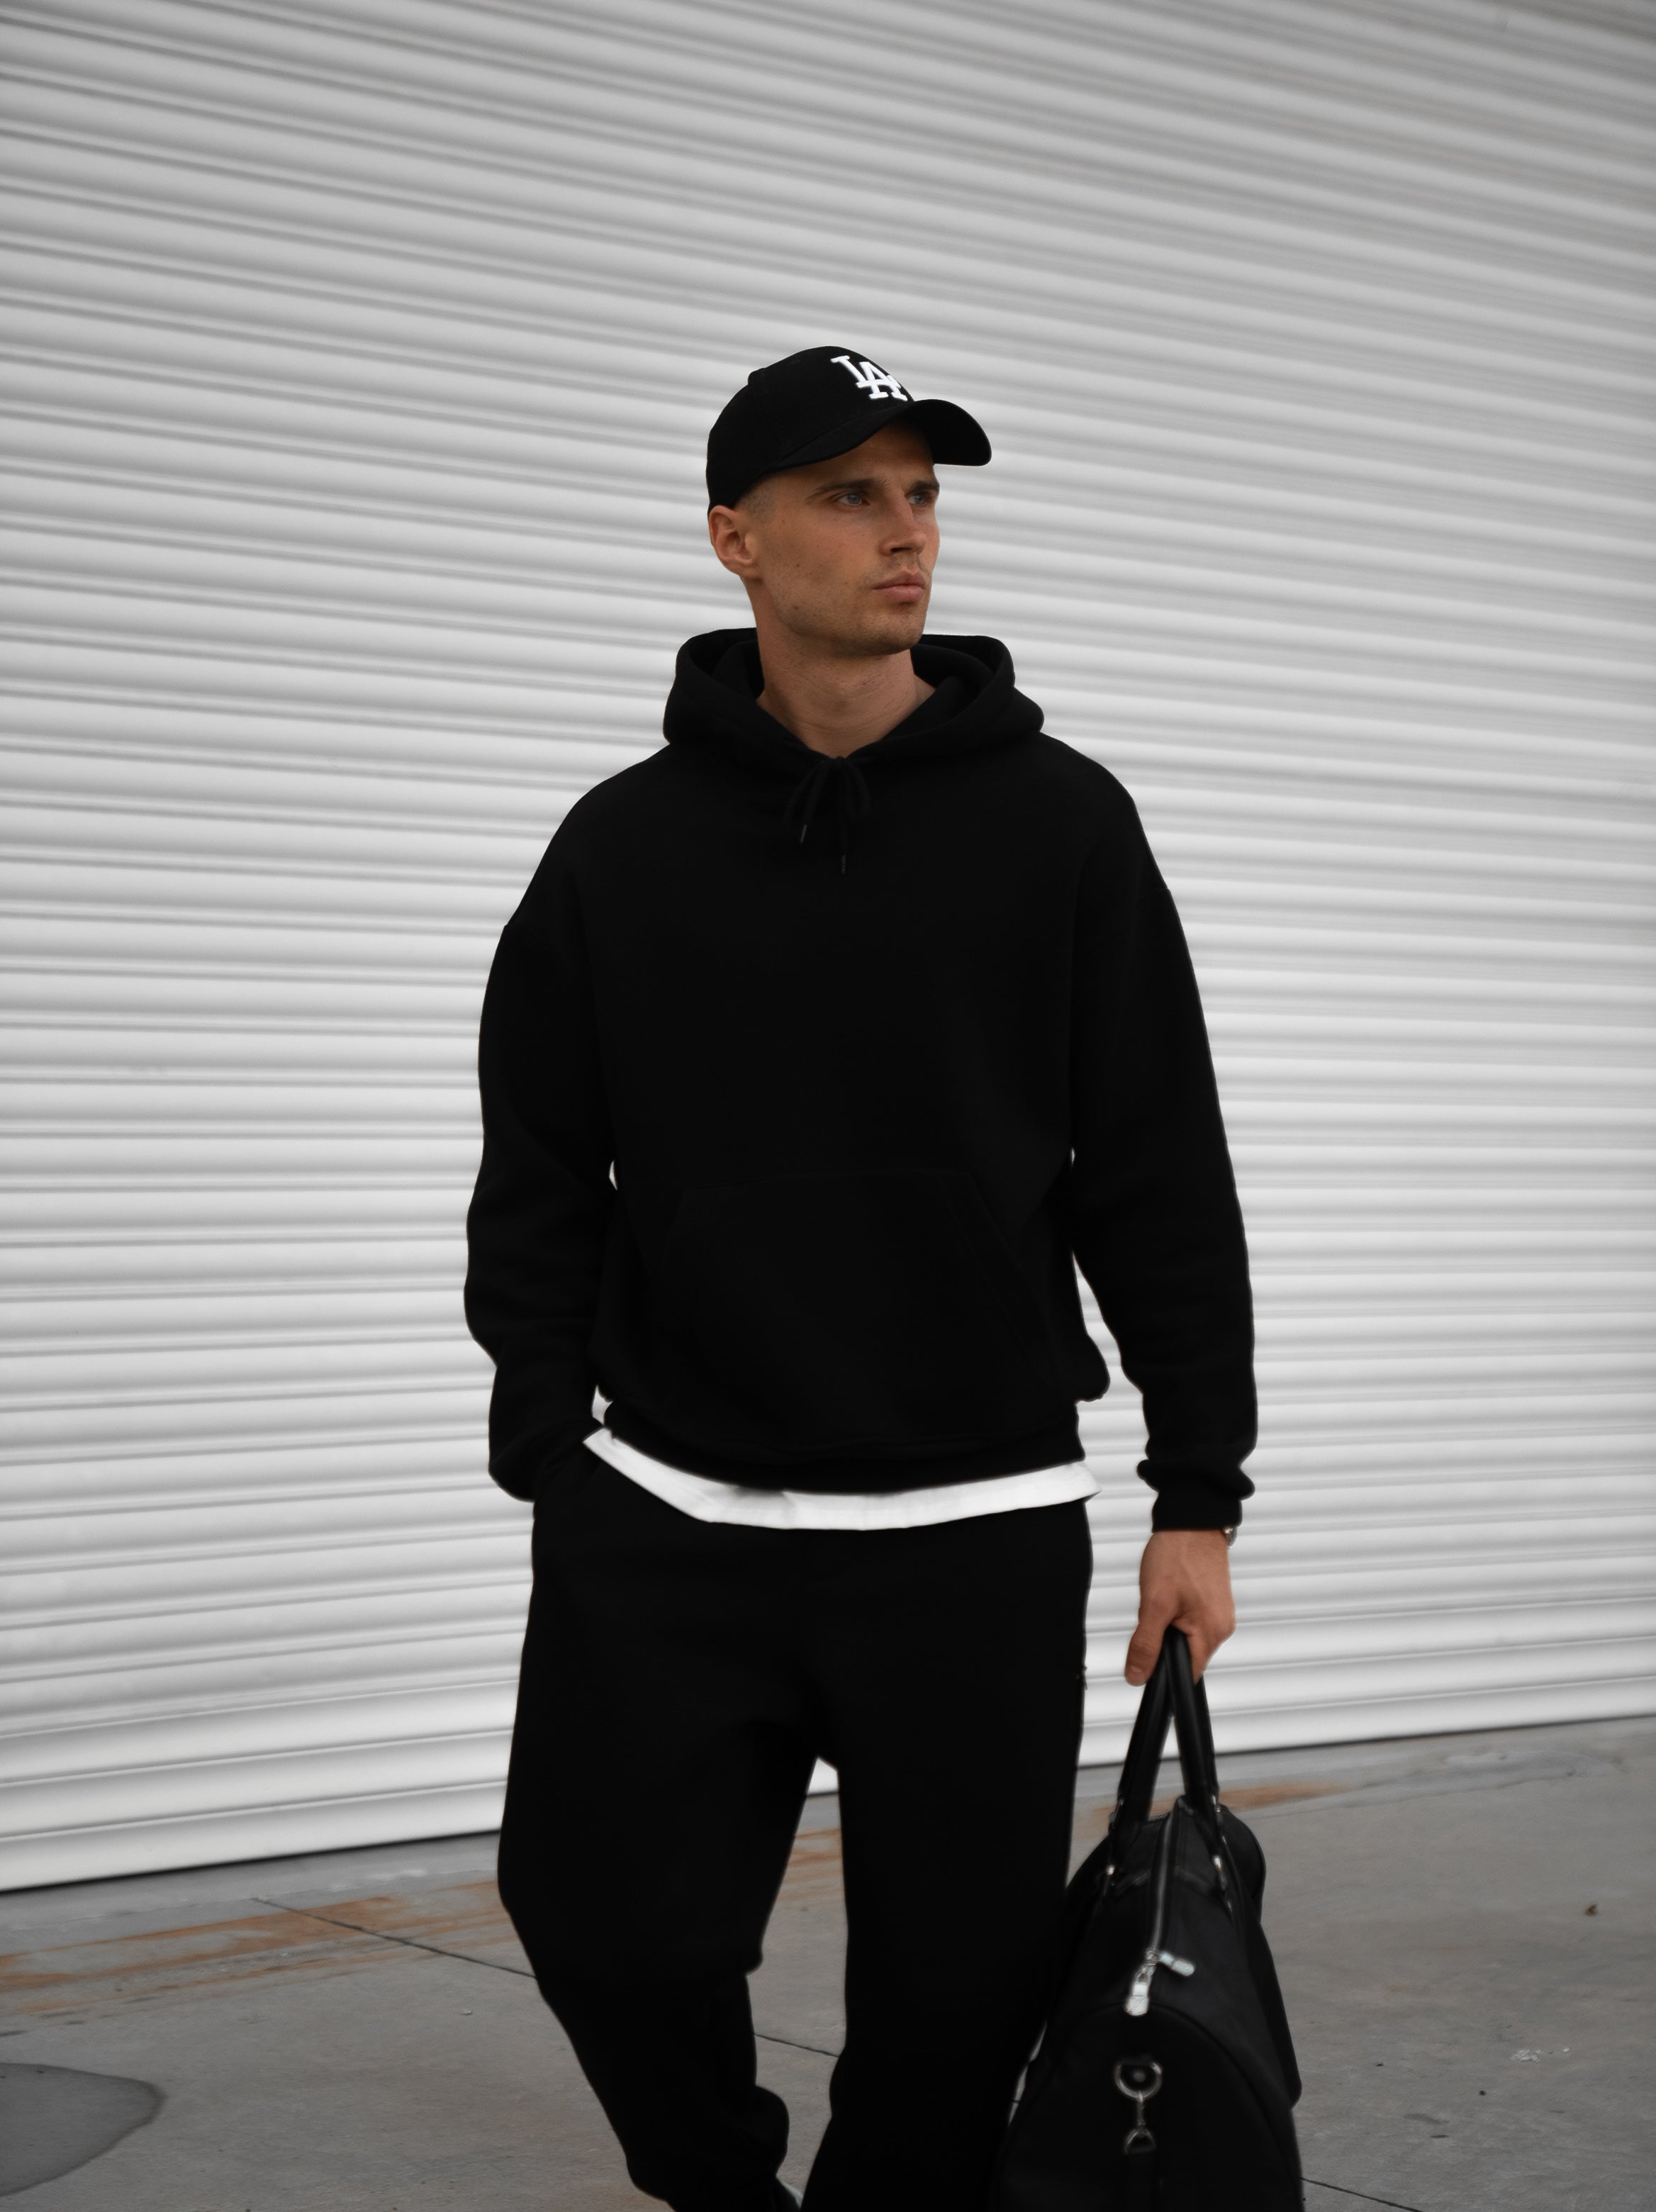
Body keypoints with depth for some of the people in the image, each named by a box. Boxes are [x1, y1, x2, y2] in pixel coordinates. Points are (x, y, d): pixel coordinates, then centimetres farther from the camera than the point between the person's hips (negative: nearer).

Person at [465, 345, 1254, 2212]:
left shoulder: (1058, 822, 2)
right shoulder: (624, 847, 5)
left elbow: (1165, 1182, 1)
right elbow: (539, 1188, 8)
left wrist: (1200, 1497, -2)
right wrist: (553, 1461, -1)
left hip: (980, 1535, -1)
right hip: (669, 1527, 1)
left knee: (954, 1995, 3)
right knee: (613, 1923, -2)